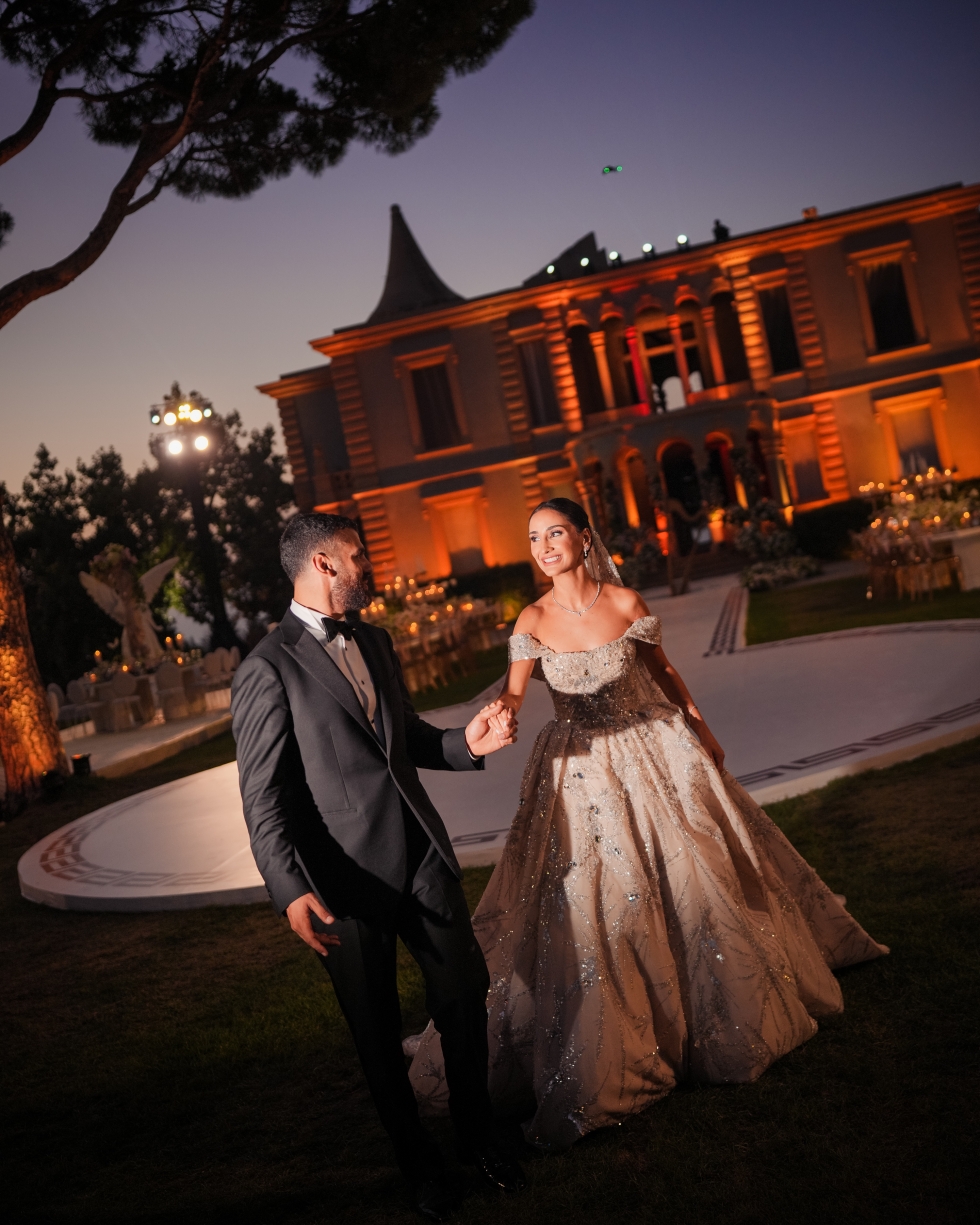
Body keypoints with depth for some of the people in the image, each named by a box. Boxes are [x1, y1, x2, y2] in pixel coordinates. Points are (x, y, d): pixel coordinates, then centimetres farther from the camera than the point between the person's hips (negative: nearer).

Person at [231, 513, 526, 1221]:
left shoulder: (375, 641, 12)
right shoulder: (269, 670, -11)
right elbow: (263, 798, -13)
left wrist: (465, 743, 2)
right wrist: (291, 889, -23)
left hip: (424, 858, 6)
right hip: (347, 883, -6)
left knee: (467, 1000, 11)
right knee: (378, 1033, 12)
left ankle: (479, 1135, 34)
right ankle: (418, 1161, 33)